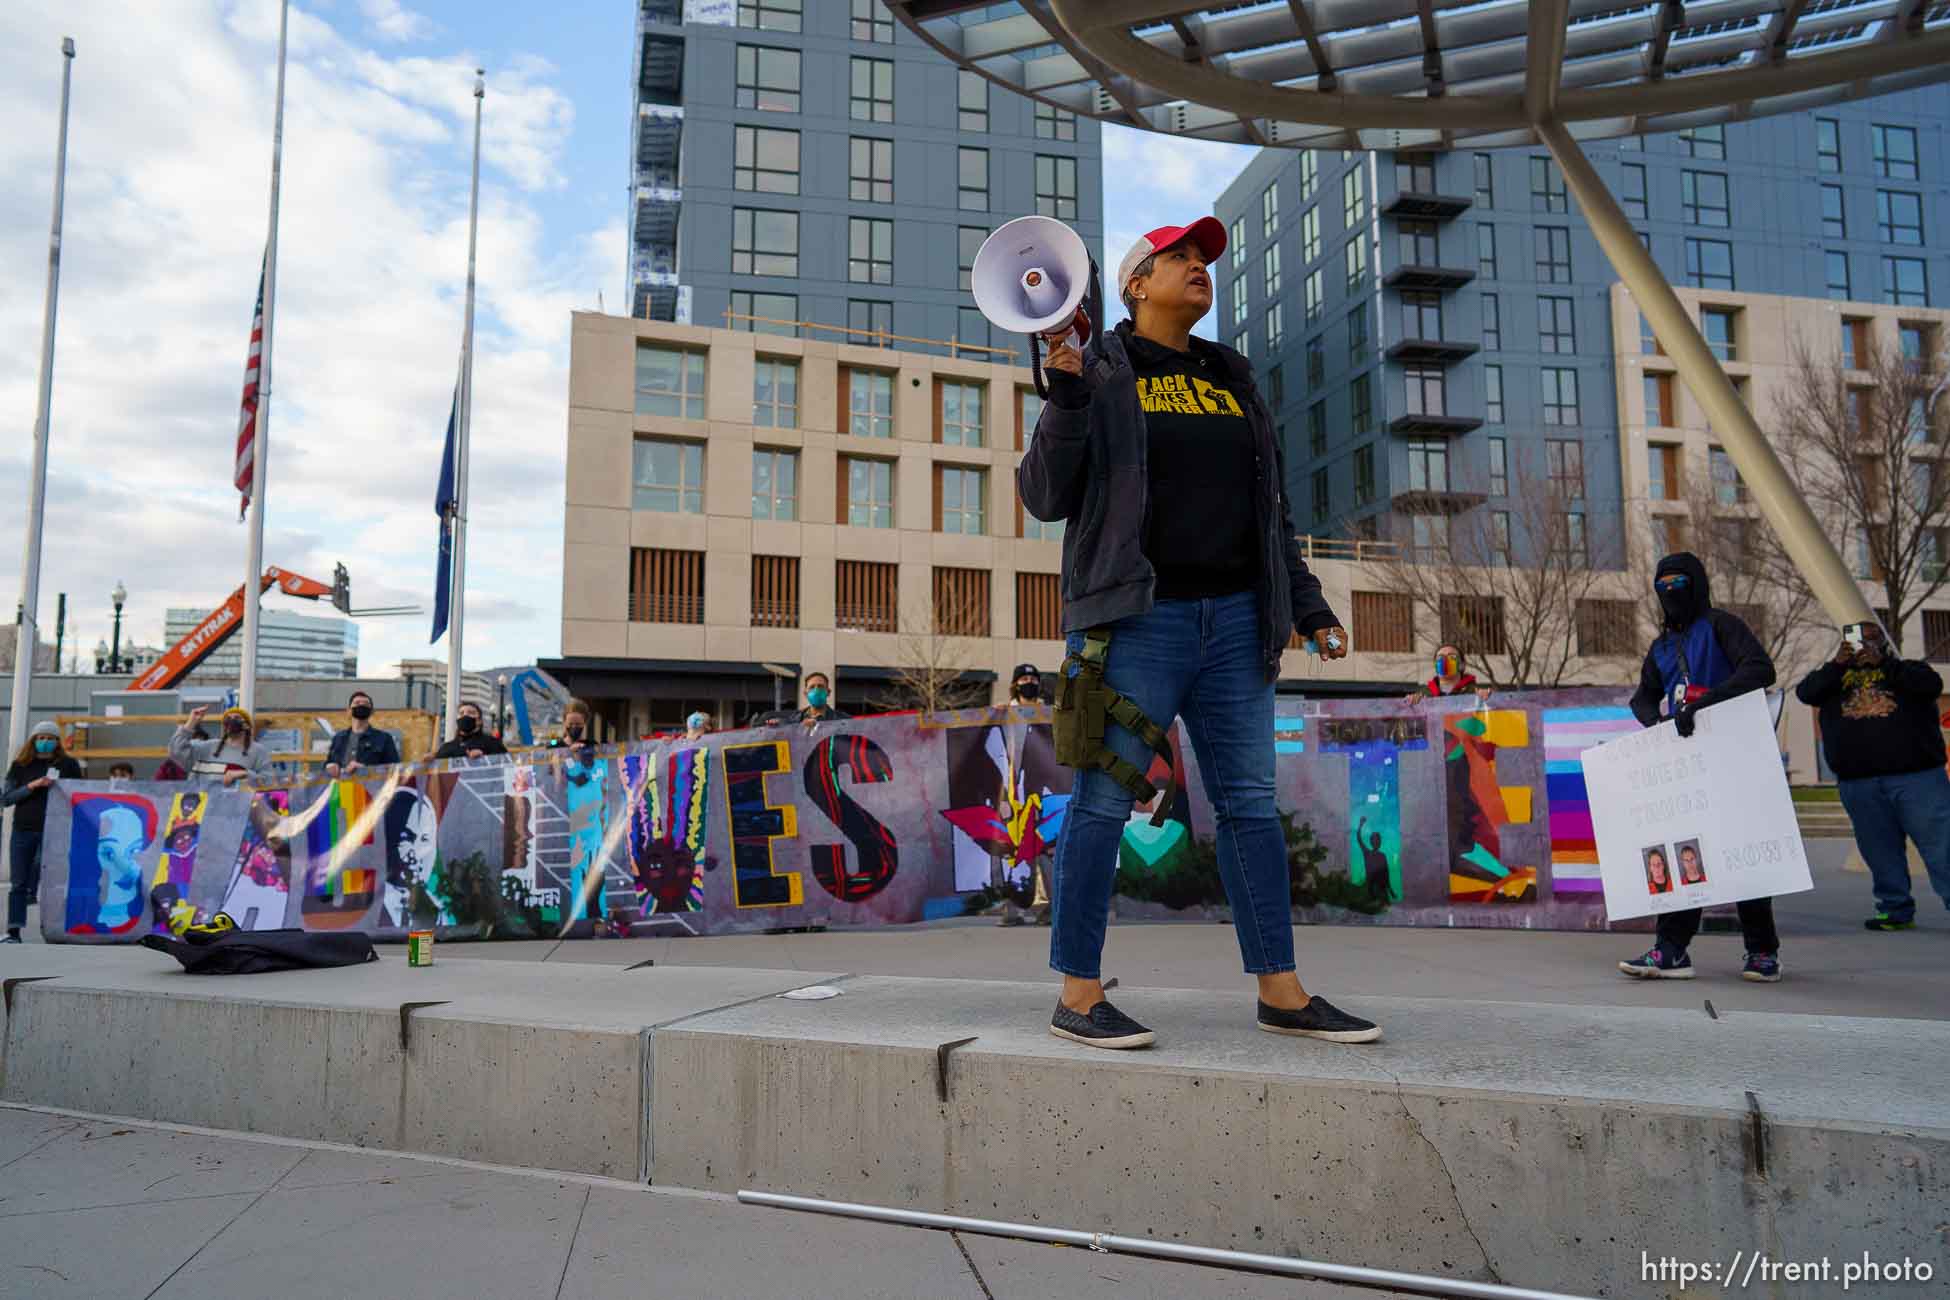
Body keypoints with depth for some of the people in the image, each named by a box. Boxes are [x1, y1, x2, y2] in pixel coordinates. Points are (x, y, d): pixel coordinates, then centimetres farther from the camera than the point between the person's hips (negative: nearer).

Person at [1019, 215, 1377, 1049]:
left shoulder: (1230, 379, 19)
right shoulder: (1098, 374, 3)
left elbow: (1268, 510, 22)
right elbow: (1045, 497, -5)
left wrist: (1309, 607, 17)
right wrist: (1065, 398, -17)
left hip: (1234, 620, 6)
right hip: (1138, 619, -6)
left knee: (1251, 801, 6)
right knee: (1103, 799, -4)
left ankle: (1281, 991, 13)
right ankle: (1078, 994, 4)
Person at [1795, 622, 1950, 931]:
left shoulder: (1909, 669, 15)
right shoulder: (1836, 676, 19)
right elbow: (1805, 692, 1)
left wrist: (1884, 662, -14)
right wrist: (1836, 664, -12)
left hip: (1917, 777, -2)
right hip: (1859, 784, 2)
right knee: (1880, 852, 4)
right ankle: (1896, 910, 11)